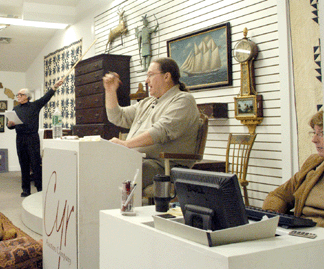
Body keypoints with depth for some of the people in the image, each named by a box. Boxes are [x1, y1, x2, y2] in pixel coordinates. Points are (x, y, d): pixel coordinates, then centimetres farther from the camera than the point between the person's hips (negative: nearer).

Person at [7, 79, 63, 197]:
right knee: (23, 164, 7)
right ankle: (25, 189, 14)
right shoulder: (16, 109, 17)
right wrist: (9, 124, -5)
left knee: (36, 164, -5)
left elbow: (46, 97, -6)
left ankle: (40, 188, 1)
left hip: (32, 138, -4)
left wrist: (55, 86, -18)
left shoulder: (35, 105, 5)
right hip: (20, 138, 4)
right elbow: (11, 125, 19)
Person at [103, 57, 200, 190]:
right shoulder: (146, 103, 28)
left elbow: (162, 131, -17)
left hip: (160, 164, -8)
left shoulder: (183, 100, -1)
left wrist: (125, 144, -23)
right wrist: (110, 91, 20)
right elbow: (118, 117, 34)